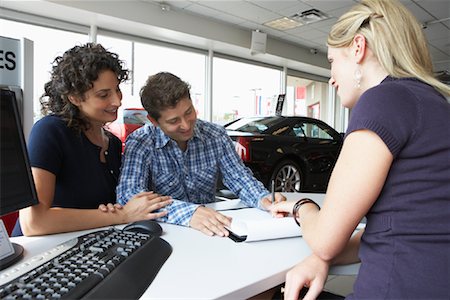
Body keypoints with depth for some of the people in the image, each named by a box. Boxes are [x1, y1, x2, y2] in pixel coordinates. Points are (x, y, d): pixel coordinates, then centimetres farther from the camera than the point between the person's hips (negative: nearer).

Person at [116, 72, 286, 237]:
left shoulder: (216, 136, 0)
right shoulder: (139, 143, -12)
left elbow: (238, 177, 4)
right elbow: (128, 195, -24)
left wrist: (263, 199, -17)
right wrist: (187, 212, -37)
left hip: (210, 231, 2)